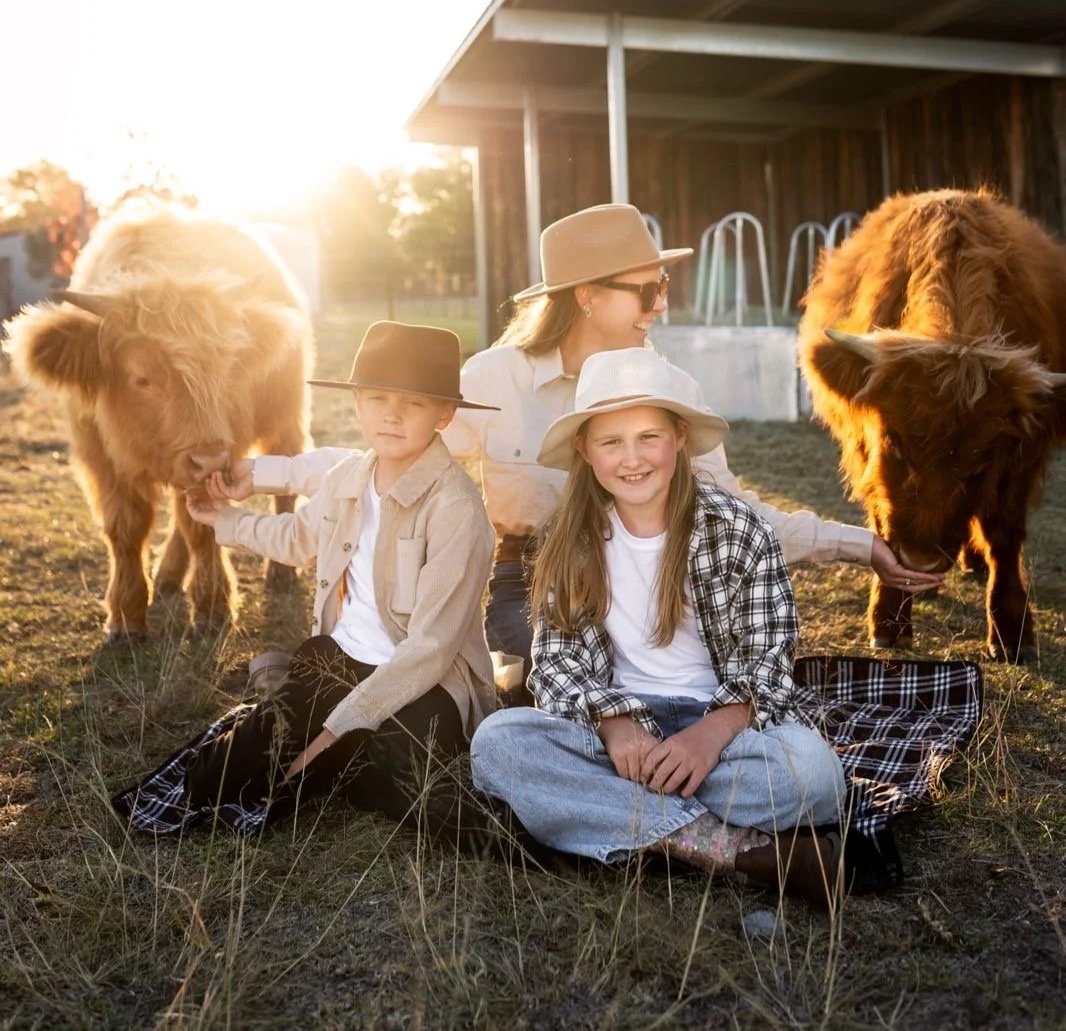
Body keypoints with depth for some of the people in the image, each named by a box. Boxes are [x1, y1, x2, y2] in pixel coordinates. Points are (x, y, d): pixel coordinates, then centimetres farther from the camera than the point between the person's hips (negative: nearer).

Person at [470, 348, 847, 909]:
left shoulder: (737, 528, -4)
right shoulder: (567, 540, 1)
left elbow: (768, 659, -6)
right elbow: (556, 659, -2)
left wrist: (712, 732, -26)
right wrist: (614, 721, -22)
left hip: (718, 723, -2)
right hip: (613, 725, 3)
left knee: (810, 766, -33)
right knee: (496, 741, -28)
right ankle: (741, 847, -27)